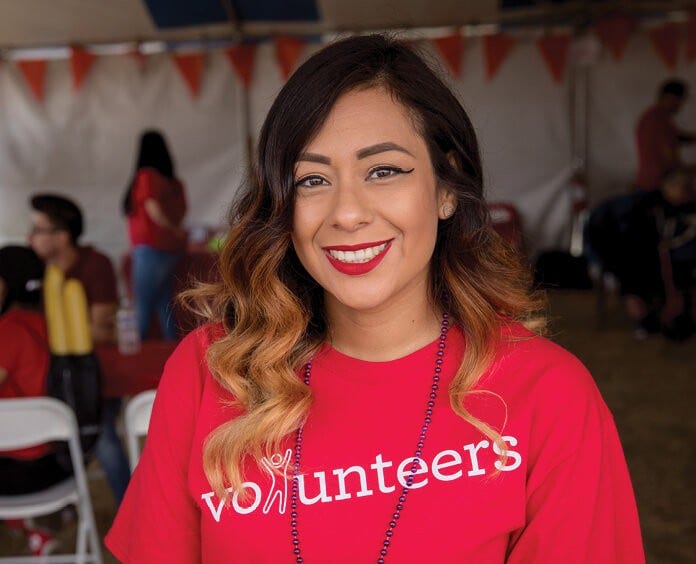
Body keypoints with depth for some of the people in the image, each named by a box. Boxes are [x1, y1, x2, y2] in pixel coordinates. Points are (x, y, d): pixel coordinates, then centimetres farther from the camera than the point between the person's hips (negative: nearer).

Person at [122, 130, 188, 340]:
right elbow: (181, 210, 11)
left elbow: (152, 207, -15)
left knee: (142, 307, -4)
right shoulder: (173, 181, 11)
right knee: (164, 306, 12)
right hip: (171, 248, 7)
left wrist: (174, 230, -5)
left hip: (150, 248, -7)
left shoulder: (145, 175, -9)